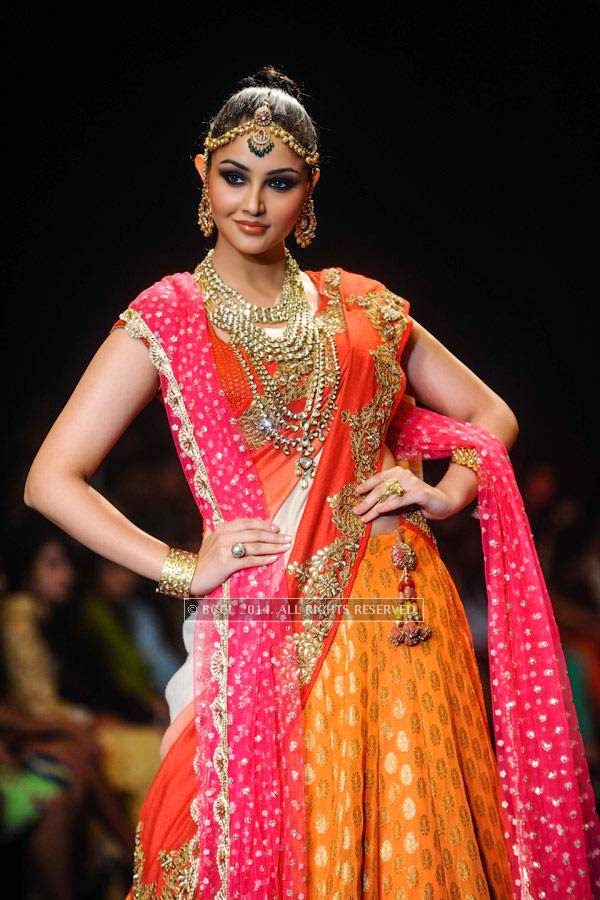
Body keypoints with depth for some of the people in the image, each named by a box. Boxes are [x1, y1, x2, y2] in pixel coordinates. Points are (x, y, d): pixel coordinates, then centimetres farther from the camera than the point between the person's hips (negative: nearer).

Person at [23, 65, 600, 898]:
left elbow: (491, 414, 21)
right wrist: (183, 569, -8)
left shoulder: (360, 305, 11)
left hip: (400, 624, 3)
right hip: (264, 635, -2)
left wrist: (449, 490, 1)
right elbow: (51, 479, -2)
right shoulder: (167, 319, 3)